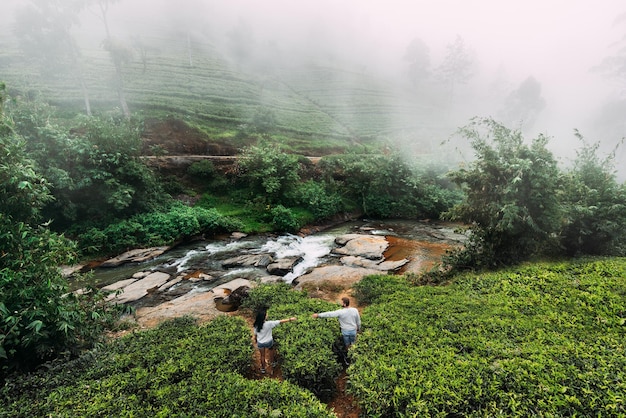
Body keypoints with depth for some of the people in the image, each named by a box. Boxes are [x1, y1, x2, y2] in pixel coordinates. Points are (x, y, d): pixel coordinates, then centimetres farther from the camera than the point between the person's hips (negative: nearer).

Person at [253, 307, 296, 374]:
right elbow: (280, 321, -27)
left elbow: (255, 335, -6)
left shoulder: (256, 325, -20)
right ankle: (271, 362, 53)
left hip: (260, 343, 2)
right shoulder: (269, 324, -32)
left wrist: (256, 341, 16)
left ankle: (263, 368, 42)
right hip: (268, 342, -1)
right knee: (270, 350, 32)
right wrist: (290, 319, -20)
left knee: (262, 355, 23)